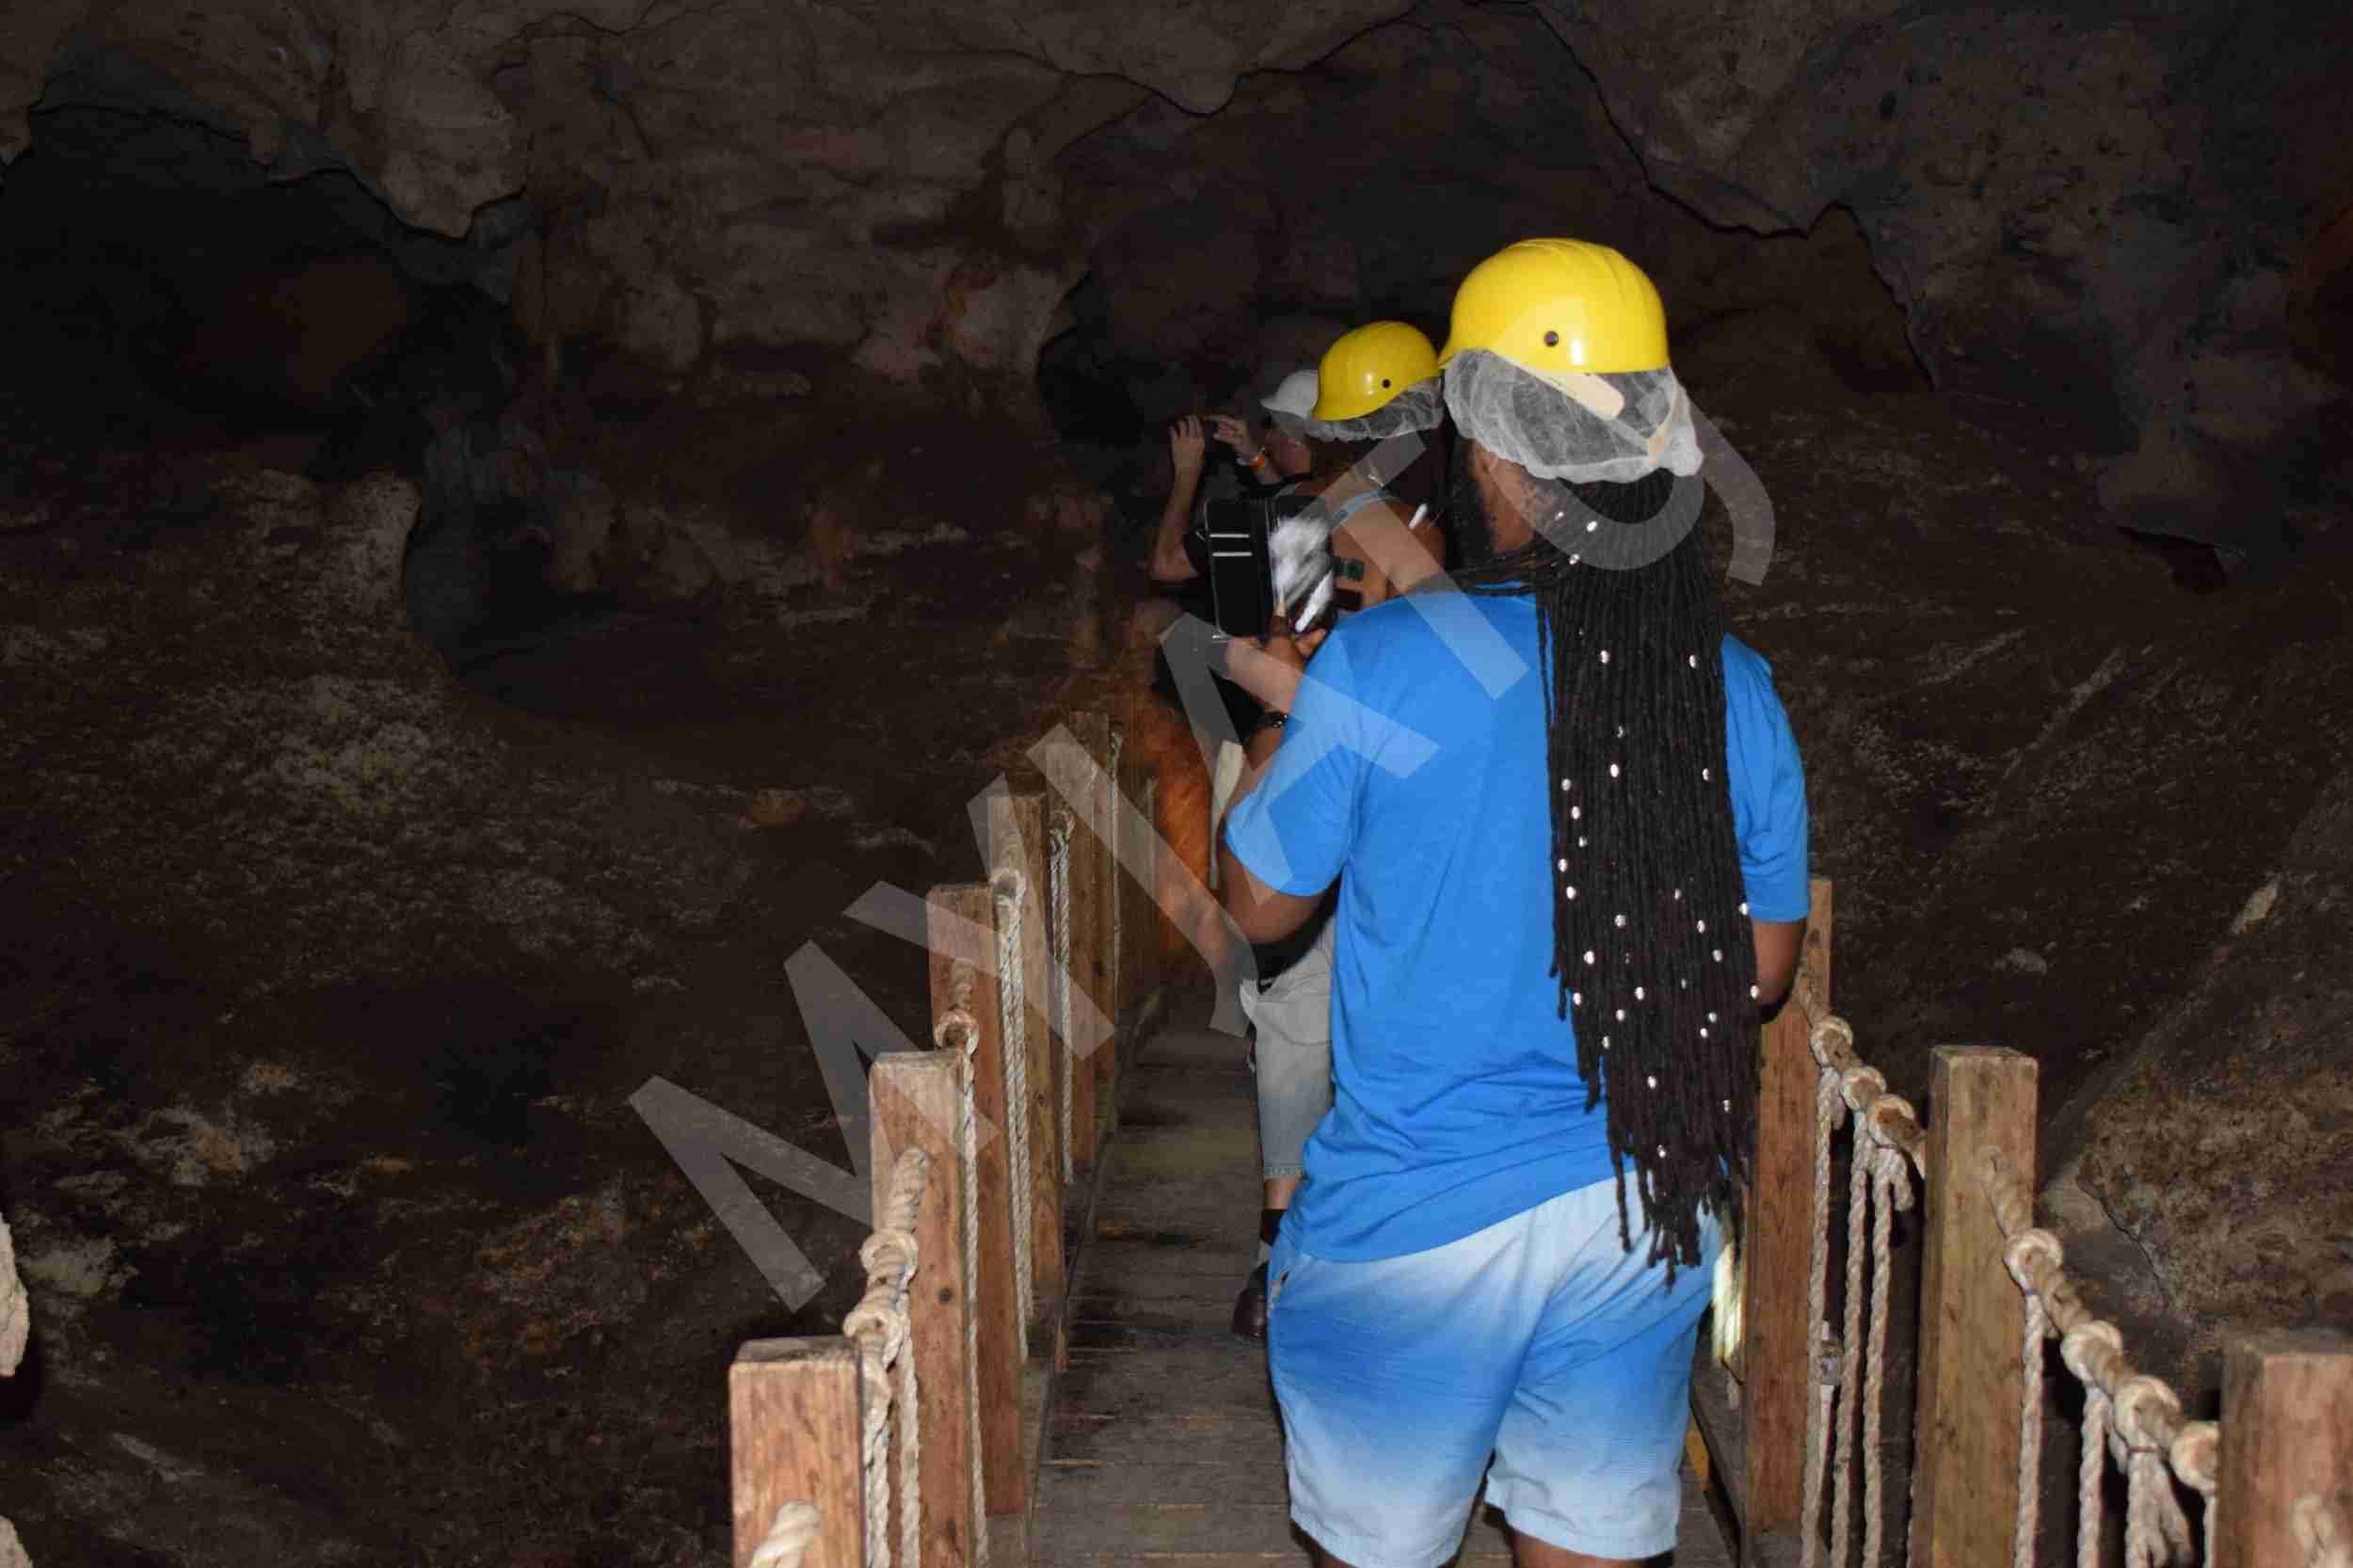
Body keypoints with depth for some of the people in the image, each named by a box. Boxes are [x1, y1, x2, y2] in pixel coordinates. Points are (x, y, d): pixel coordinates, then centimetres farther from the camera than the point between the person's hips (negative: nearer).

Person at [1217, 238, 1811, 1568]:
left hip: (1423, 1219, -3)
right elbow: (1764, 971, 5)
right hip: (1655, 1210, 4)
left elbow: (1261, 901, -2)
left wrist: (1285, 712, 14)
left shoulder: (1377, 670, -17)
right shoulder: (1735, 686, -5)